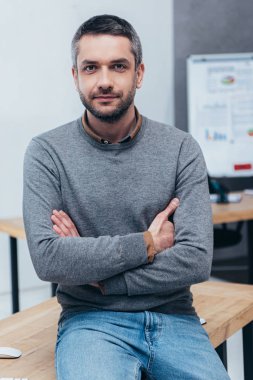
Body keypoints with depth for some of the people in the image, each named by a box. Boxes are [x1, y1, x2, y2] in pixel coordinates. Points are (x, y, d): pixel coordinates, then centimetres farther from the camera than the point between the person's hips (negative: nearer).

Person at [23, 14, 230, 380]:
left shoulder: (181, 149, 0)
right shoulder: (46, 153, -3)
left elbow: (197, 260, -8)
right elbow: (46, 259, -14)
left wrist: (96, 273, -11)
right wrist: (146, 244, -11)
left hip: (173, 318, 2)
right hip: (90, 320, -2)